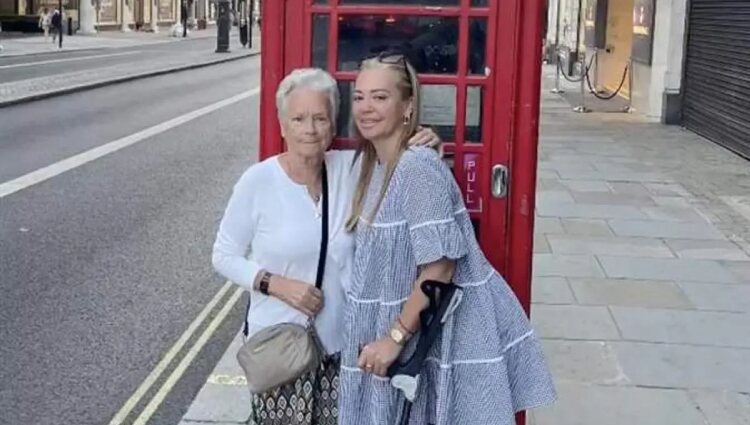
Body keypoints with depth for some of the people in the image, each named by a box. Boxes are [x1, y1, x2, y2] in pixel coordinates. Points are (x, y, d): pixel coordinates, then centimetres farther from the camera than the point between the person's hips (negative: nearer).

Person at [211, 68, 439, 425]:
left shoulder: (351, 168, -3)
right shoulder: (258, 181, -10)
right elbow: (224, 256, -3)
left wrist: (423, 150, -13)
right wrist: (276, 284, -16)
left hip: (341, 339, 3)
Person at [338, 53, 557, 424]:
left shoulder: (418, 169, -21)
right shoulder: (374, 165, 7)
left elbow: (439, 268, -23)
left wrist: (395, 337, -19)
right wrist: (388, 334, 9)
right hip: (412, 327, 8)